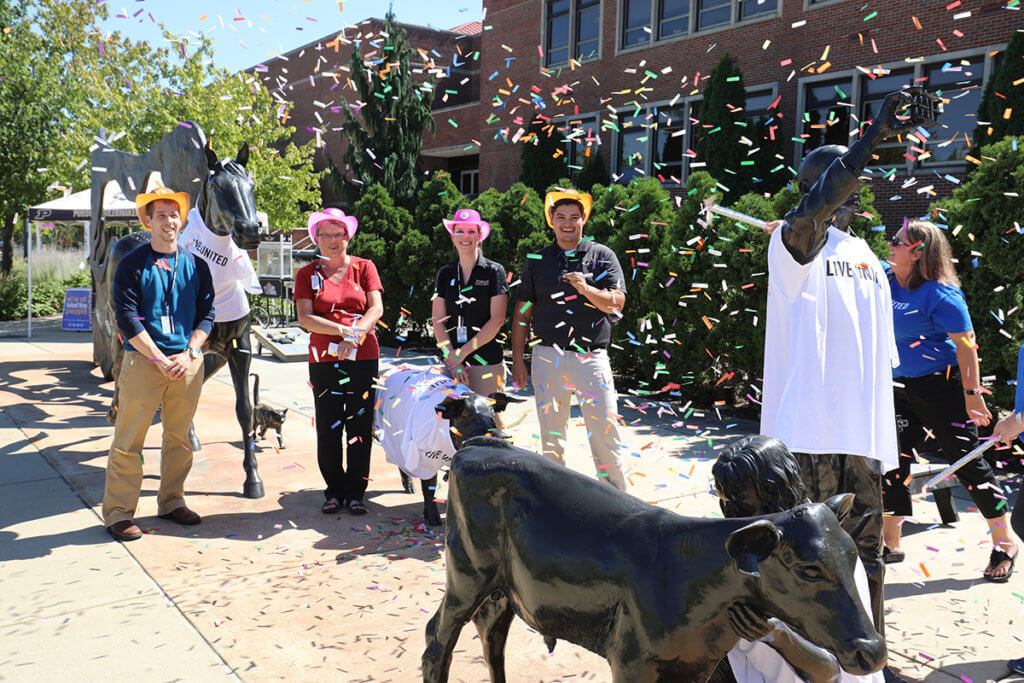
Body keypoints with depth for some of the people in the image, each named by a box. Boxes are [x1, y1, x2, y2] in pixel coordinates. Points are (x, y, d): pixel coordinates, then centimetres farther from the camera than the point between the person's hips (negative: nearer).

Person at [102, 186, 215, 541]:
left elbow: (206, 314, 7)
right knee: (129, 440, 0)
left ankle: (171, 502, 26)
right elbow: (127, 319, -8)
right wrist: (161, 360, -14)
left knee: (180, 437, 12)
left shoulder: (196, 266, 9)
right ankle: (118, 513, 9)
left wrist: (188, 354, -7)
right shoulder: (132, 265, -2)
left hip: (188, 362, 4)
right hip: (143, 360, -3)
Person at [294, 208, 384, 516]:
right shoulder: (307, 274, 8)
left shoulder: (364, 267, 9)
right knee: (328, 428, 2)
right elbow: (305, 318, -4)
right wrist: (344, 330, -17)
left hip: (363, 357, 0)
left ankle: (355, 492, 11)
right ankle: (334, 491, 16)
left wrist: (354, 338, -16)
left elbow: (376, 308, -1)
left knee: (360, 426, 1)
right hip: (324, 360, 0)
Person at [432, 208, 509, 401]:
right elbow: (438, 320, 7)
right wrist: (451, 355, -7)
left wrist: (464, 351, -8)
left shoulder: (494, 271, 1)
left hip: (487, 363, -3)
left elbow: (497, 320, -5)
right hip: (451, 363, 3)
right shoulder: (445, 274, 11)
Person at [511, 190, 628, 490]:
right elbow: (522, 313, 12)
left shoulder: (601, 255, 7)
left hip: (591, 357, -2)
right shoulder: (537, 260, 11)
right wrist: (518, 360, 6)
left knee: (605, 429, -3)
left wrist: (586, 289, -20)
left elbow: (616, 303, -2)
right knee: (551, 435, 8)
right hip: (548, 358, 2)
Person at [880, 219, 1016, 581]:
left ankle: (1004, 542, 19)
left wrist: (973, 394, -20)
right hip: (902, 388, 7)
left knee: (967, 462, 2)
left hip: (942, 388, -7)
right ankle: (890, 543, 17)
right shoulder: (887, 280, 4)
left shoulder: (939, 294, -17)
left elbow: (966, 344, -17)